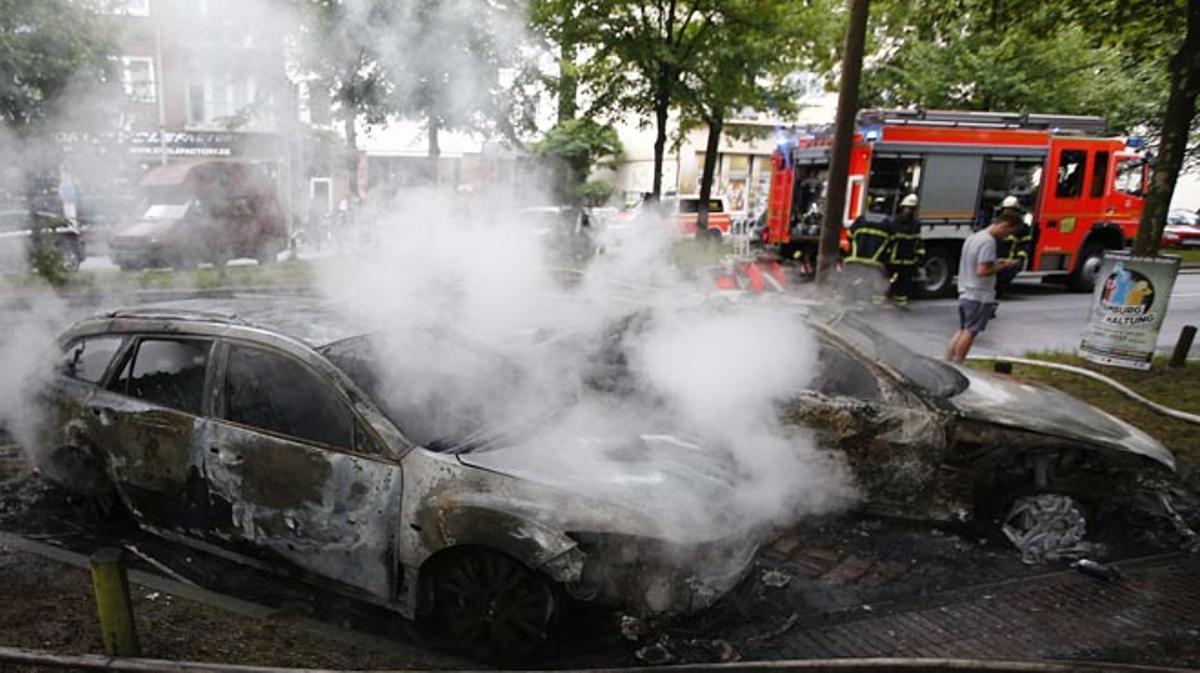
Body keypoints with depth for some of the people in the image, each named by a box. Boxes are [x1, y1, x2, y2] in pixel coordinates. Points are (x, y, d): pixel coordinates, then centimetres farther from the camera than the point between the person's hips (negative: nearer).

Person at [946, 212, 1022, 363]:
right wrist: (1003, 266, -9)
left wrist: (995, 263, 14)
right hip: (980, 296, -9)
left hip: (965, 293, 9)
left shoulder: (972, 237, 13)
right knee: (970, 332, -2)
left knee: (962, 331, 14)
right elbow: (982, 271, -22)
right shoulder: (988, 241, -16)